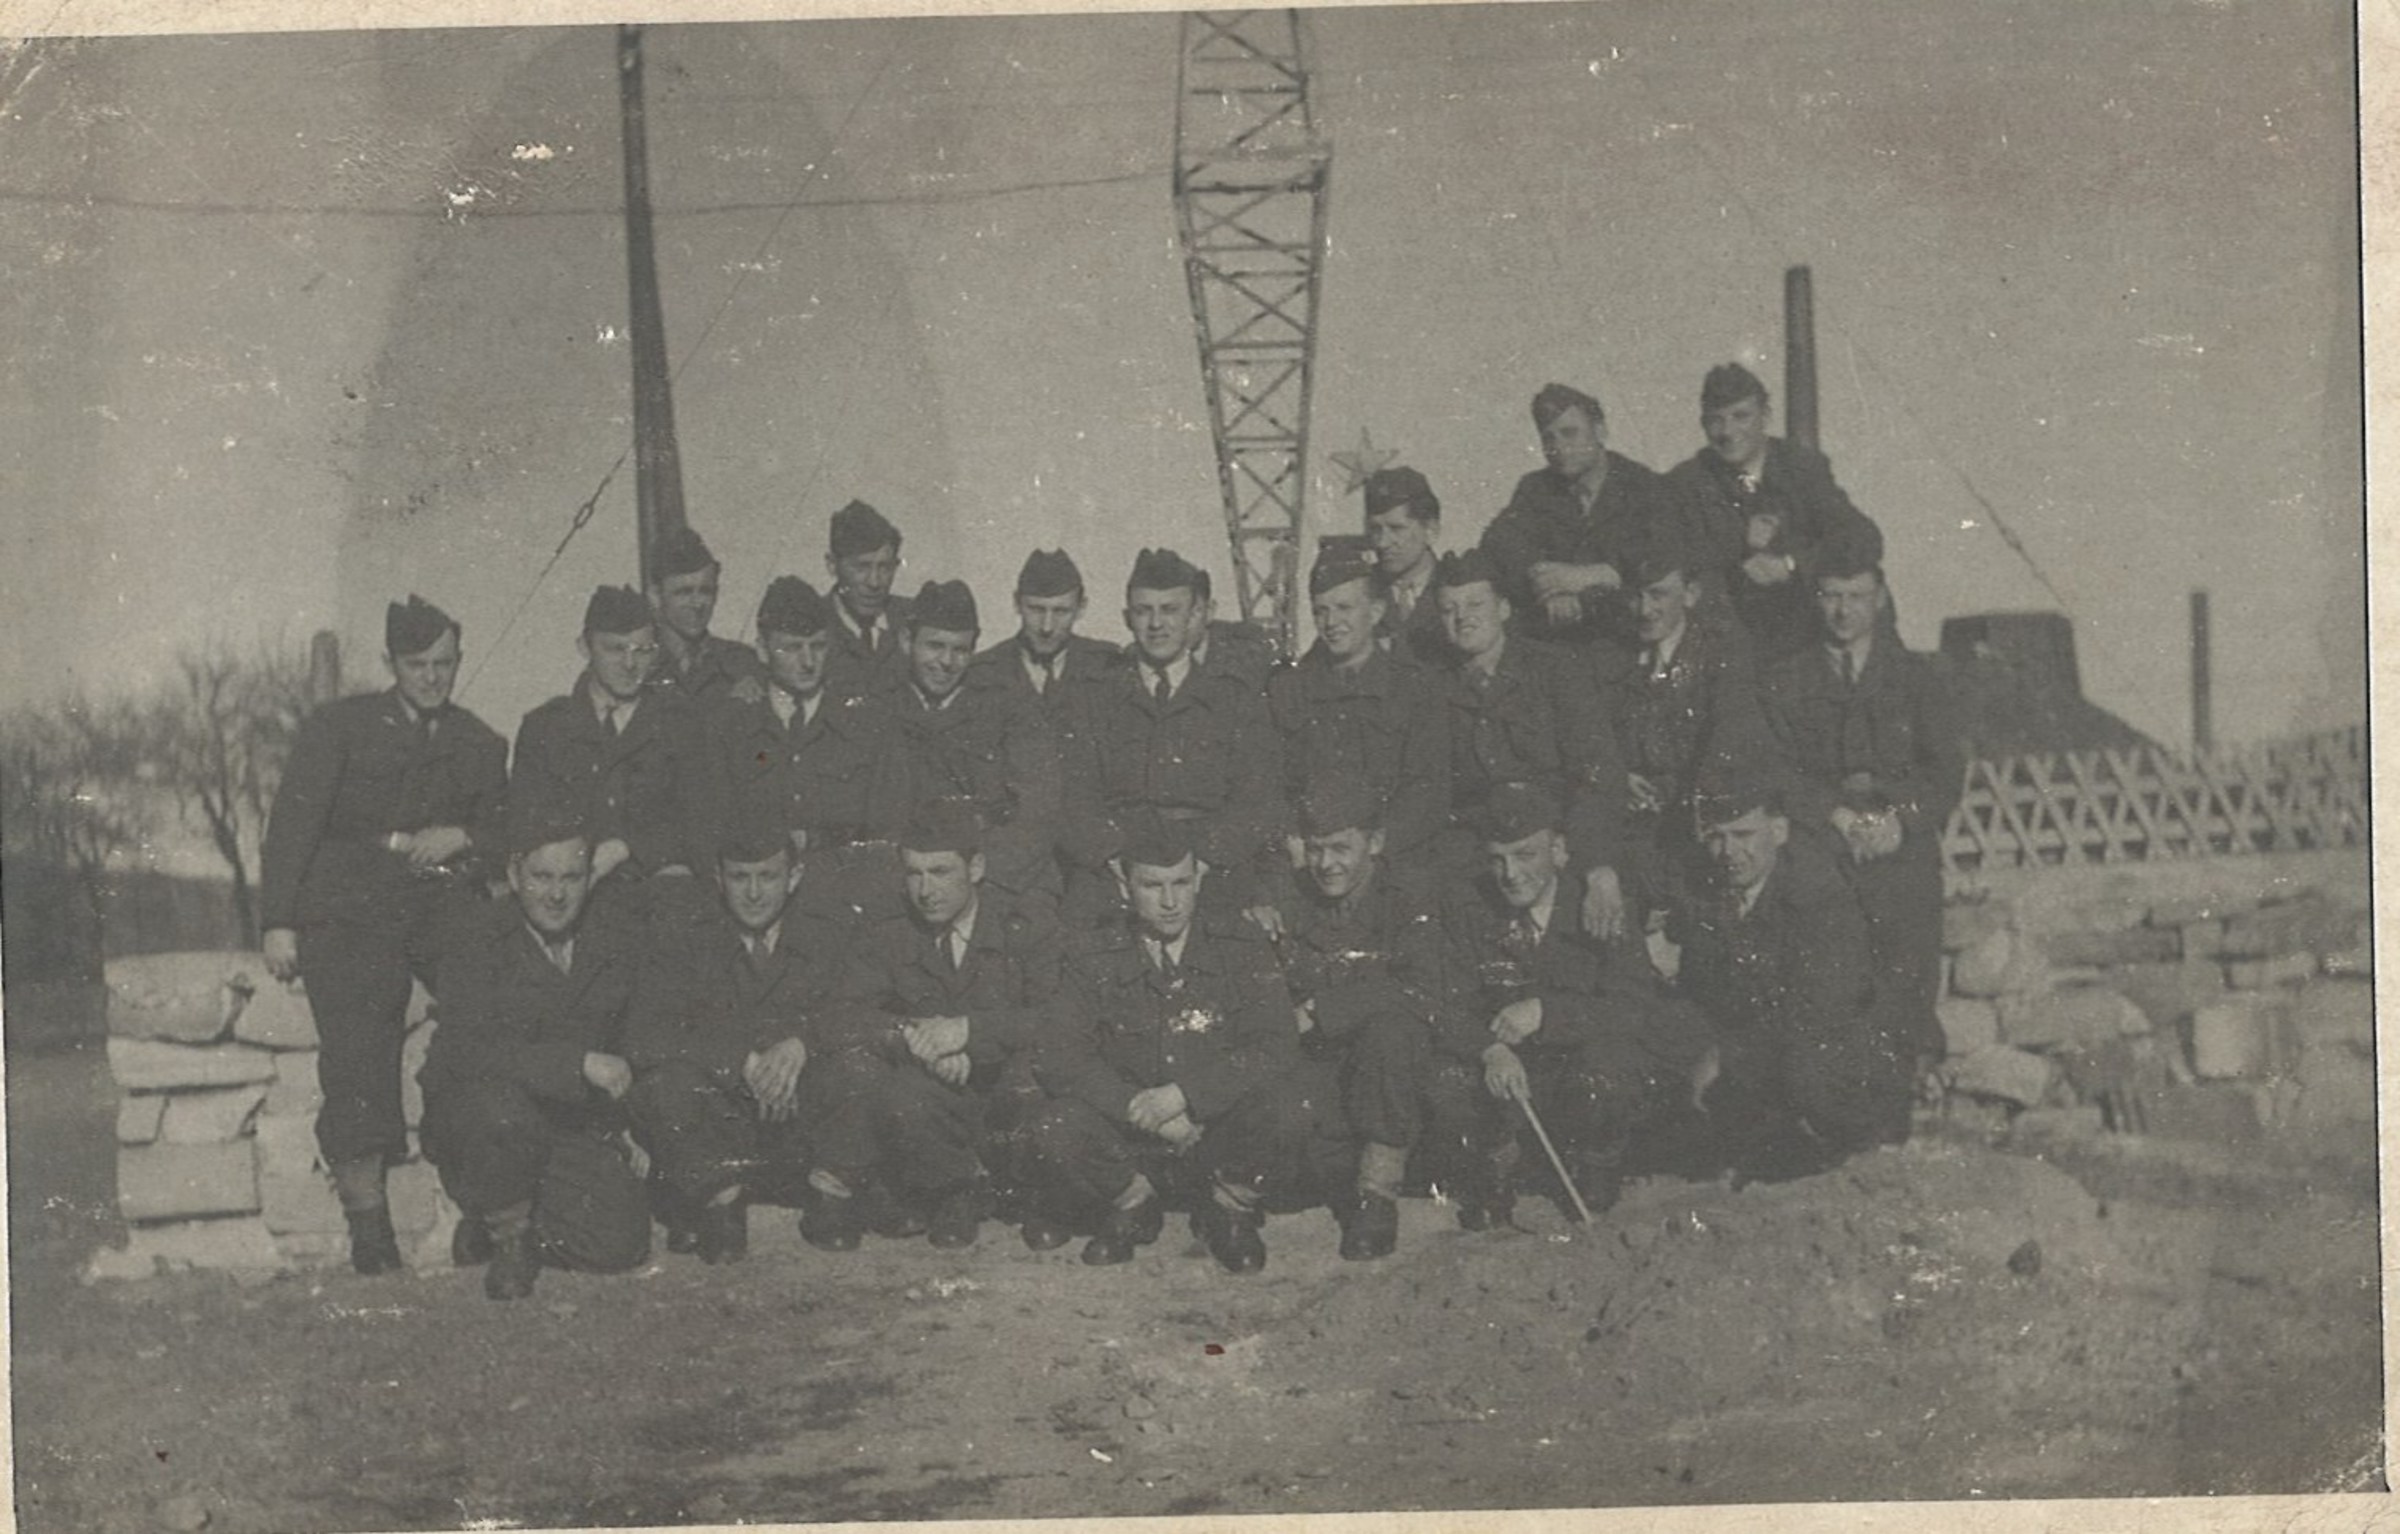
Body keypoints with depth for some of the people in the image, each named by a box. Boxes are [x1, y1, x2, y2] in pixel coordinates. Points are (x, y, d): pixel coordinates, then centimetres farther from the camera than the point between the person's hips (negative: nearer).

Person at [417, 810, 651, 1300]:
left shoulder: (619, 945, 4)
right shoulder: (477, 943, -11)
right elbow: (468, 1052, -25)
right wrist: (580, 1063, -33)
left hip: (577, 1130, 4)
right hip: (467, 1122, -4)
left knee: (623, 1241, -17)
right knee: (500, 1107, -39)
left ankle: (490, 1225, 14)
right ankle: (508, 1235, -8)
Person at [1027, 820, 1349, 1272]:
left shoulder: (1241, 950, 0)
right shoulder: (1093, 960, 1)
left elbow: (1275, 1049, -12)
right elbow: (1058, 1057, -9)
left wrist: (1182, 1095, -23)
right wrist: (1139, 1106, -23)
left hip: (1222, 1130, 0)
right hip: (1131, 1142, 1)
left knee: (1295, 1109, -31)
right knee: (1055, 1135, -29)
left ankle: (1230, 1208, 1)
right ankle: (1134, 1203, 4)